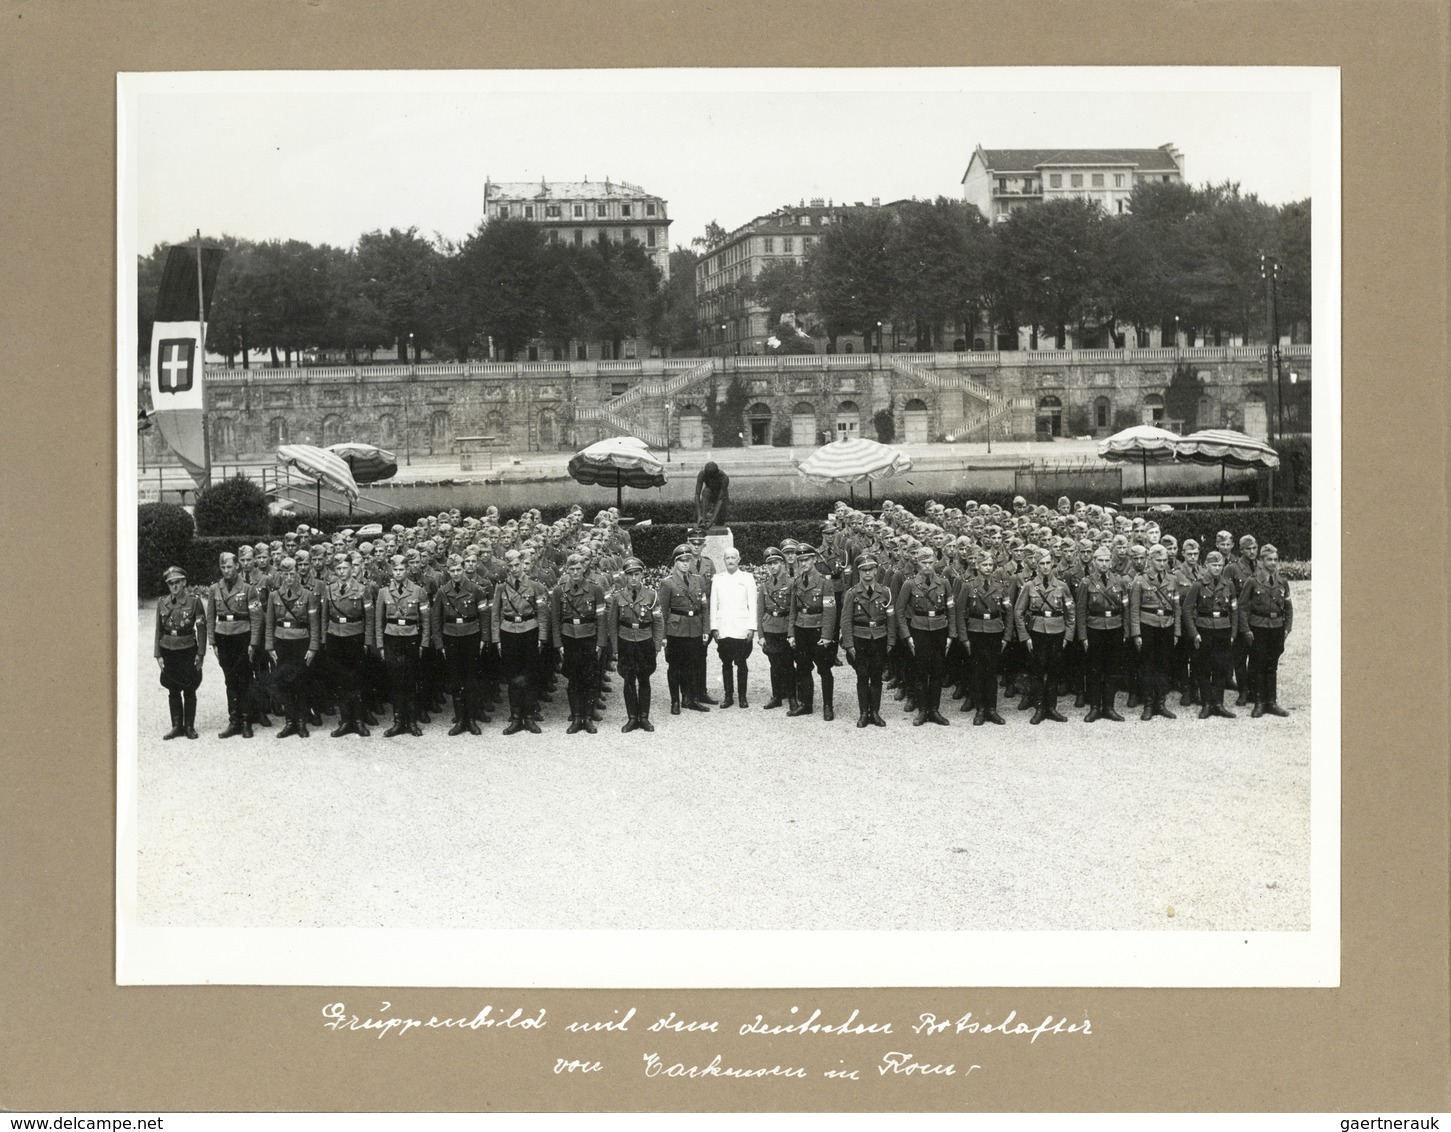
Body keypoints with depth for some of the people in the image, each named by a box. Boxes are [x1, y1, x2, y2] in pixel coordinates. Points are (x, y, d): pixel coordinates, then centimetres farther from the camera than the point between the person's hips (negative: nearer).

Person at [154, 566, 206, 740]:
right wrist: (158, 655, 2)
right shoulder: (162, 603, 4)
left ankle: (189, 726, 13)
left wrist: (200, 654, -9)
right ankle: (177, 726, 16)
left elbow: (202, 628, -5)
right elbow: (159, 630, 7)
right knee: (173, 691, 8)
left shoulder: (194, 601, -5)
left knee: (189, 691, 4)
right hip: (169, 651, 3)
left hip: (188, 650, -3)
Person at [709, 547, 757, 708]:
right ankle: (728, 696, 10)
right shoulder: (718, 579, 10)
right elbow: (713, 605, 10)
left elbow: (752, 604, 2)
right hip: (722, 630, 2)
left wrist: (751, 627, -5)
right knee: (726, 663, 4)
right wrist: (714, 627, 3)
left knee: (741, 663, -1)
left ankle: (742, 696, 6)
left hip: (742, 630, -2)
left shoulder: (747, 578, 4)